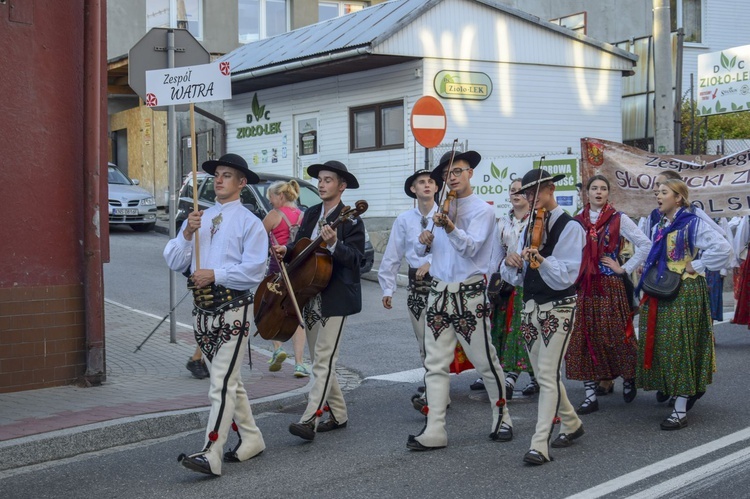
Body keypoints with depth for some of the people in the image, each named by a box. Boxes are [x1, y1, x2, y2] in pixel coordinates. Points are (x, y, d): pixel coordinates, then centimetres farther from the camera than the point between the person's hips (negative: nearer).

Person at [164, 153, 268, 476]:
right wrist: (186, 234, -9)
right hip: (203, 308, 7)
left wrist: (214, 274, -18)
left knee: (222, 383, -11)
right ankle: (250, 440, 30)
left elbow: (254, 270, -14)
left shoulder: (249, 222, -3)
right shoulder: (199, 218, 14)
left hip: (233, 308, -7)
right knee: (229, 380, 16)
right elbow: (174, 262, 6)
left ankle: (211, 455, -14)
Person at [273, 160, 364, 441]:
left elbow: (356, 258, -16)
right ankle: (338, 415, 25)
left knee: (324, 360, -11)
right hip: (309, 294, 8)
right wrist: (286, 250, -6)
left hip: (335, 297, -8)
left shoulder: (351, 220, -9)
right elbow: (300, 245, 16)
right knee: (319, 359, 14)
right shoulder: (311, 214, 12)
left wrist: (333, 245, -32)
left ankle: (309, 420, -15)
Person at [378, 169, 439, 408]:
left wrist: (432, 262, -22)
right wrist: (387, 288, 6)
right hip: (416, 283, 4)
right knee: (423, 341, 7)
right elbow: (392, 256, 8)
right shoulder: (404, 220, 7)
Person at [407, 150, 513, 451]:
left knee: (485, 361, 3)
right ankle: (434, 432, 2)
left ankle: (501, 420, 23)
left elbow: (472, 247, -18)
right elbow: (428, 249, 21)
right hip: (438, 292, 6)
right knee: (436, 364, 1)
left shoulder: (482, 210, -3)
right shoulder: (442, 209, 14)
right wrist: (424, 242, -2)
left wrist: (450, 228, -34)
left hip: (470, 294, -5)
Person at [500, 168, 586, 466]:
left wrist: (541, 261, -34)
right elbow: (515, 278, 10)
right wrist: (511, 263, -13)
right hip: (530, 307, 7)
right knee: (543, 375, 15)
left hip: (558, 308, -7)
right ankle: (571, 424, 34)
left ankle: (540, 444, -13)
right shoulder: (530, 228, 13)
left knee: (548, 376, -12)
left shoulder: (569, 227, -8)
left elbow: (566, 276, -17)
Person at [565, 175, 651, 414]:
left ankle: (628, 379, 27)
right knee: (583, 338, 0)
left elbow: (646, 245, -3)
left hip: (610, 286, -3)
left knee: (616, 334, 1)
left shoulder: (618, 219, 0)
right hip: (583, 286, 3)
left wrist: (625, 268, -5)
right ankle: (590, 394, 5)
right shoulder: (577, 220, 9)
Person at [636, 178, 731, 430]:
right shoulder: (658, 227, 14)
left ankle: (680, 411, -2)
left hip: (684, 293, -7)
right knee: (659, 344, 8)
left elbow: (722, 248, -20)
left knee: (680, 345, -6)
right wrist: (647, 269, 10)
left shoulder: (693, 224, -10)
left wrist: (695, 266, -16)